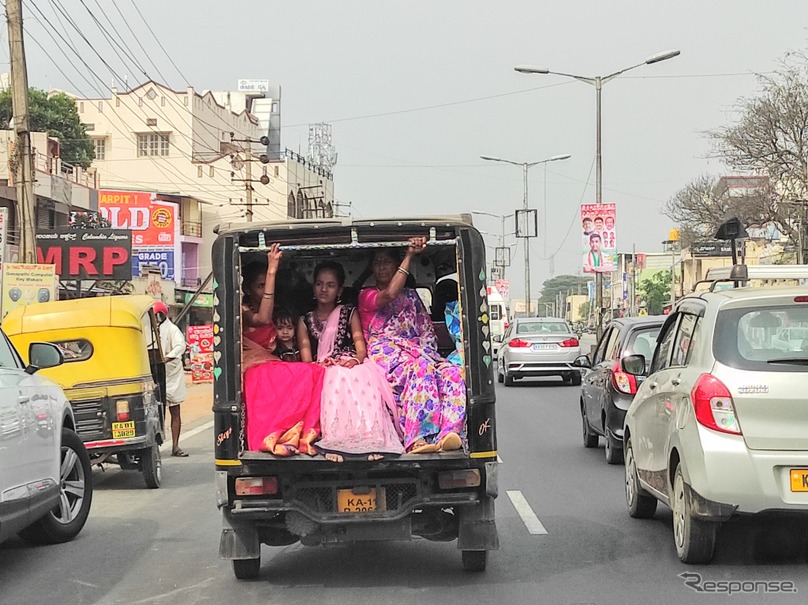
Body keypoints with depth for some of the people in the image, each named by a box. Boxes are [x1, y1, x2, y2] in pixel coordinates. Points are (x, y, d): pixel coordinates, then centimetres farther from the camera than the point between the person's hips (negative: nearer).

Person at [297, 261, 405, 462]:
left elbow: (359, 340, 7)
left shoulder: (350, 313, 22)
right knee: (338, 379, -40)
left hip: (352, 365, 0)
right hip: (323, 369, 0)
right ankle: (335, 440, -53)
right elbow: (305, 348, 9)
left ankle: (369, 437, -50)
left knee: (363, 376, -39)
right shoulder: (305, 321, 22)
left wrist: (357, 359, -16)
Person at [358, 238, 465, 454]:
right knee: (420, 367, -40)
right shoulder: (366, 296, 16)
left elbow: (427, 332, 24)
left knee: (452, 372, -30)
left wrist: (425, 351, 0)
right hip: (385, 354, -4)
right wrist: (409, 256, -8)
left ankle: (448, 433, -52)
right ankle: (418, 437, -52)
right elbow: (390, 294, -8)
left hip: (419, 352, 4)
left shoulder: (411, 296, 30)